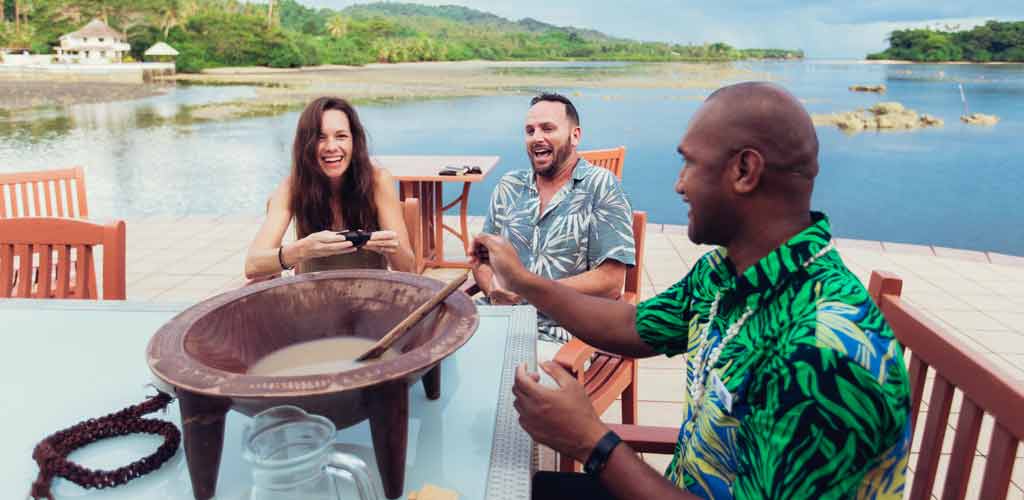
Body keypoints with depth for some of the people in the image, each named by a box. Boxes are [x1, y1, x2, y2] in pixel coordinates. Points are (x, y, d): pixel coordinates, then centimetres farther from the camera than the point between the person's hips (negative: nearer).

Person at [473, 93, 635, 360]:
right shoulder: (509, 186, 13)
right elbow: (482, 257, 14)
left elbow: (609, 283, -10)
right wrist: (495, 290, -10)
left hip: (560, 336, -4)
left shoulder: (600, 187, -3)